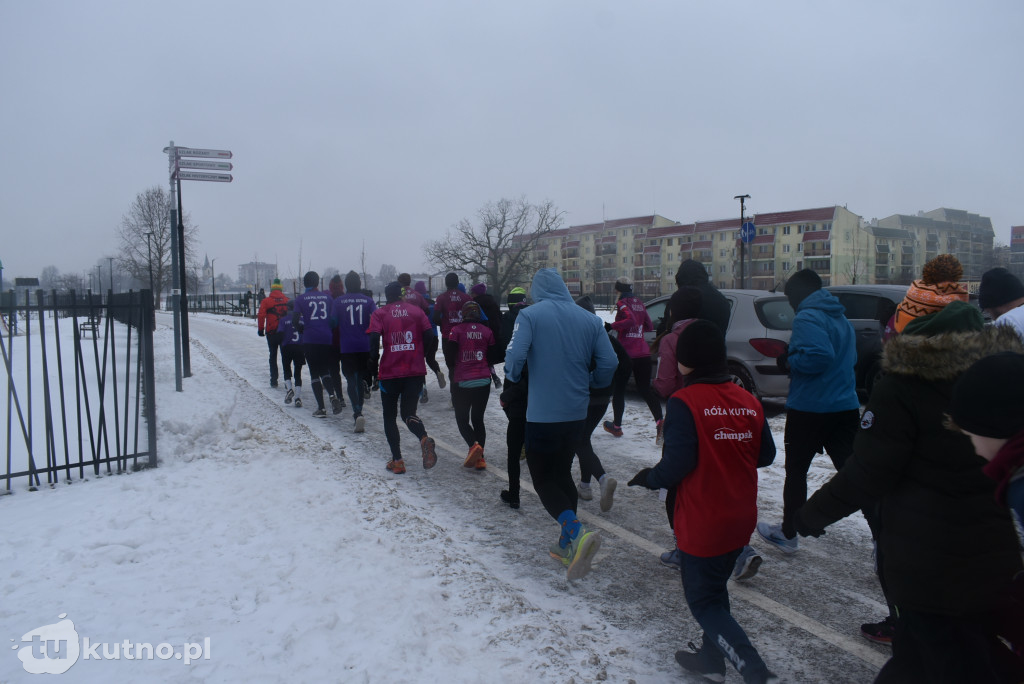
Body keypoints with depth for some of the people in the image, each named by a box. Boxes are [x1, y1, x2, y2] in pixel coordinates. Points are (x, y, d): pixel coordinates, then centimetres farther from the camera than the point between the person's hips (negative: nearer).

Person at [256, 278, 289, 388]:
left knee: (273, 356, 11)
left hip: (272, 333, -1)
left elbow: (261, 316, -10)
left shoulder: (266, 301, -1)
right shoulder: (287, 300, 3)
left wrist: (260, 329, -1)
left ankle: (274, 379, 8)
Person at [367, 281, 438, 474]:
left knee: (389, 416, 14)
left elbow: (374, 342, -12)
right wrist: (428, 362, 11)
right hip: (416, 372, 2)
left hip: (390, 373, -2)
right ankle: (424, 438, -20)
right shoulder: (416, 311, 7)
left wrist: (373, 370, -5)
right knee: (408, 413, 12)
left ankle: (397, 460, 8)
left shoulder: (379, 314, 2)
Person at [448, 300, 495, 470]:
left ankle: (474, 445, -18)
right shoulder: (487, 331, 3)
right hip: (483, 382, 3)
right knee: (478, 419, 13)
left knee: (462, 419, 8)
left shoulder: (456, 331, -5)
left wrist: (453, 377, 10)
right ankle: (480, 458, 7)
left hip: (462, 382, -3)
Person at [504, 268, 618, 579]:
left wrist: (512, 376, 2)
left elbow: (515, 356, -20)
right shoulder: (589, 319, 3)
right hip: (577, 412, 5)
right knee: (562, 473, 20)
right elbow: (609, 363, -2)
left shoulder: (530, 315, -9)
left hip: (542, 414, -5)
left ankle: (577, 532, -16)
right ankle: (568, 544, 26)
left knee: (542, 477, 6)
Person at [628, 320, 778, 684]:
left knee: (702, 600, 9)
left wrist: (647, 477, -4)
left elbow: (676, 466, -22)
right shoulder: (748, 401, -1)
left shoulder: (685, 402, -19)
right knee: (715, 589, 24)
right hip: (741, 520, 7)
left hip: (702, 524, -7)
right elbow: (765, 454, 7)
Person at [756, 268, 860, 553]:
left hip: (809, 409, -7)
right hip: (845, 407, 7)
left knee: (796, 470, 9)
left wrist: (789, 362, -12)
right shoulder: (841, 319, 13)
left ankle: (788, 534, 22)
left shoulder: (807, 317, -15)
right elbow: (850, 357, 20)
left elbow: (820, 355, -29)